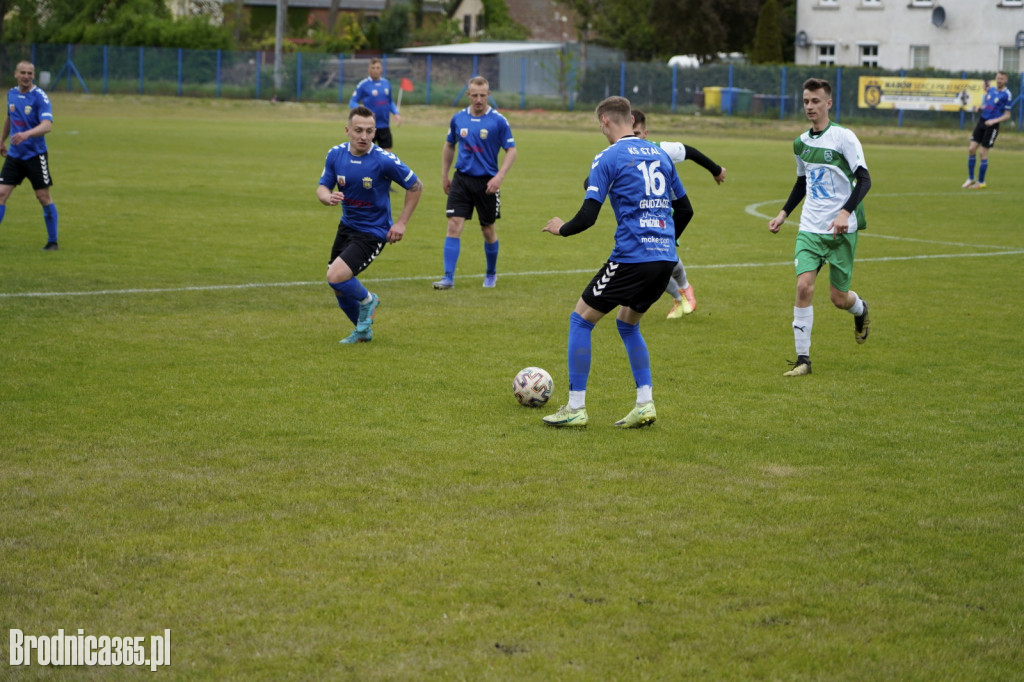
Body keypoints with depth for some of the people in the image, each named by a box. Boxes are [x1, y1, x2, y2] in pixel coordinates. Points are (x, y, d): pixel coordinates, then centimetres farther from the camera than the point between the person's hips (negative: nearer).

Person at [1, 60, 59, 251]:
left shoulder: (40, 97, -14)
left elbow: (47, 125, -27)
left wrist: (27, 134, -42)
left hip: (35, 155, -5)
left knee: (43, 197, 0)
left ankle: (52, 241, 12)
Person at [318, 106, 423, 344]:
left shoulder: (384, 160, -20)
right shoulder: (336, 154, -6)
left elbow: (415, 186, -8)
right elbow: (322, 187, 1)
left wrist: (401, 223, -8)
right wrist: (329, 197, -24)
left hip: (373, 232, -6)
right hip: (347, 226, 6)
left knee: (336, 276, -22)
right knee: (339, 288, 11)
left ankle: (367, 300, 11)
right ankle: (363, 330, 37)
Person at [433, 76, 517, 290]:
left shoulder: (498, 120, -7)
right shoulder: (458, 119, 3)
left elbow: (511, 150, -5)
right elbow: (449, 146, 18)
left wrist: (499, 177, -16)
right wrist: (444, 175, 16)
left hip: (486, 183, -2)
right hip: (461, 179, 2)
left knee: (488, 230, 9)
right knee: (454, 226, -9)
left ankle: (491, 274, 31)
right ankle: (448, 277, -8)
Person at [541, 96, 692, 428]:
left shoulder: (608, 158, -5)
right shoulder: (659, 154, 15)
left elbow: (588, 216, -10)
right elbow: (685, 209, 20)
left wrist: (561, 227, 10)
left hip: (631, 256, -7)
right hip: (665, 258, 7)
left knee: (581, 319, 7)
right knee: (627, 323, 25)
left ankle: (576, 408, 4)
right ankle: (645, 404, 14)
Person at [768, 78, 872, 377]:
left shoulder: (843, 137, -9)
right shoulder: (801, 143, 9)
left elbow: (864, 180, -12)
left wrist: (846, 212, -25)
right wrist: (784, 213, 18)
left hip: (842, 230, -4)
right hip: (810, 228, 4)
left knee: (839, 298, 3)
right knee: (804, 286, -14)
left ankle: (860, 309, 42)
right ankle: (803, 359, -8)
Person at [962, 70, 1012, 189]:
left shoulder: (1006, 95, -10)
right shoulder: (991, 90, 10)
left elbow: (1007, 115, -9)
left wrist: (994, 120, -20)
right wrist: (982, 106, 2)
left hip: (992, 125, -6)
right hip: (982, 121, 6)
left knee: (983, 153, -4)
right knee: (971, 148, 0)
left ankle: (981, 182, 9)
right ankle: (970, 178, 14)